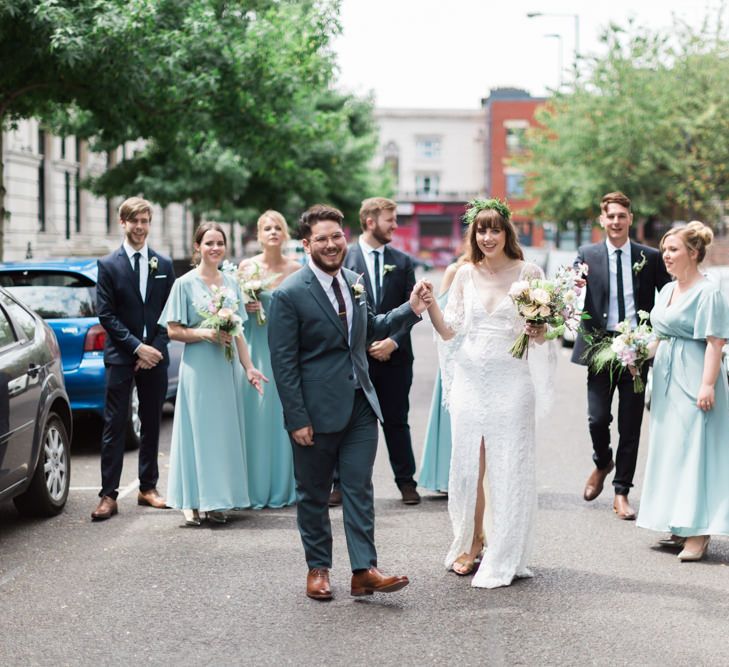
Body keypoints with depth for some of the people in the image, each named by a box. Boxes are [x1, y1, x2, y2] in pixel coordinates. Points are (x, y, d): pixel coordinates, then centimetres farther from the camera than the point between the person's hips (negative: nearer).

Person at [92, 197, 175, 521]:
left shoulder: (163, 265, 8)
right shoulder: (108, 265, -1)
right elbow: (106, 314, -5)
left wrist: (155, 348, -6)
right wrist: (137, 347, -12)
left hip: (154, 356, 3)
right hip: (120, 356, -3)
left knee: (151, 424, 10)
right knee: (114, 426, -4)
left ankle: (148, 488, 20)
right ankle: (108, 495, -4)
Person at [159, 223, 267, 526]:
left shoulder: (231, 282, 11)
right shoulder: (185, 284, -3)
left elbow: (238, 332, 13)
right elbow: (173, 330, -4)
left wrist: (248, 367, 7)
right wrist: (205, 333, -17)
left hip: (228, 367, 5)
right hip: (198, 367, -5)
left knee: (226, 430, 4)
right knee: (197, 429, -4)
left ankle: (217, 500, 11)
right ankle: (192, 503, 2)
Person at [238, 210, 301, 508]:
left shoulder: (296, 268, 2)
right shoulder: (247, 266, 1)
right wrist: (246, 307, -11)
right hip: (256, 346, -1)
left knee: (285, 414, 2)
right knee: (255, 415, -1)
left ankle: (284, 486, 13)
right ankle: (256, 489, 7)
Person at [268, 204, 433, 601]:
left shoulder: (355, 283, 7)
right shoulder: (290, 295, -13)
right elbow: (283, 361, -13)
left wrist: (411, 310, 7)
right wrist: (296, 419, -15)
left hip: (360, 404, 5)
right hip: (316, 411, -5)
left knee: (359, 488, 2)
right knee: (313, 493, 9)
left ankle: (363, 570, 3)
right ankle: (317, 568, 22)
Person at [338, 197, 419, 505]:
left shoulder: (402, 262, 7)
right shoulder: (344, 258, -2)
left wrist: (393, 341, -9)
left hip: (394, 355, 2)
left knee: (396, 421, 9)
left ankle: (406, 482, 17)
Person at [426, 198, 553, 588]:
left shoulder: (528, 273, -2)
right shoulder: (466, 275, 6)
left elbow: (542, 333, 2)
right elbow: (450, 332, 7)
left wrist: (537, 333, -20)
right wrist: (429, 305, -8)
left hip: (511, 382, -3)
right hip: (470, 378, 3)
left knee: (508, 468, 1)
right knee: (468, 465, 7)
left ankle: (503, 560, 11)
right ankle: (471, 543, 23)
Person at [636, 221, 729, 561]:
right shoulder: (667, 290, 14)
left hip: (694, 378, -9)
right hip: (667, 378, 9)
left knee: (693, 448, -8)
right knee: (668, 448, 10)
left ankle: (698, 533, -4)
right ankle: (680, 528, 19)